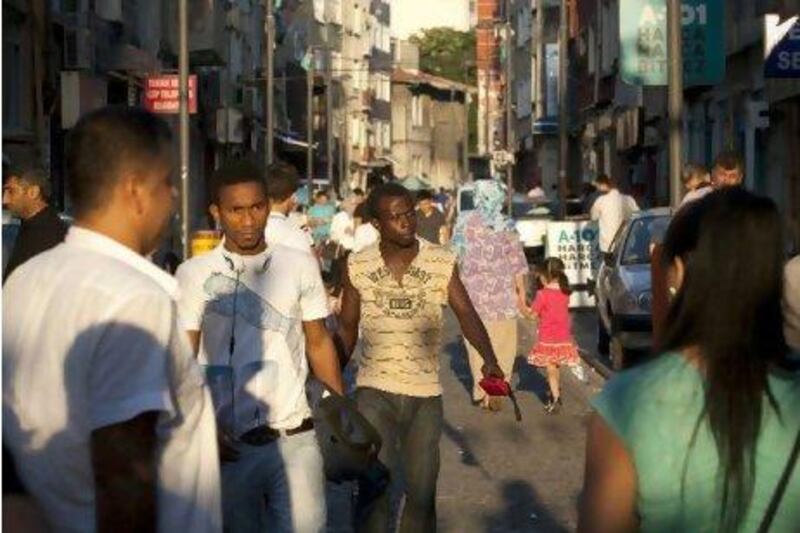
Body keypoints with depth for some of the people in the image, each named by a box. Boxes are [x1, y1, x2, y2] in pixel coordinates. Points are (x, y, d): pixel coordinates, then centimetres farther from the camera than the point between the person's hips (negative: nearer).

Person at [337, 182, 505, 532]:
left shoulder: (442, 263, -4)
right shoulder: (357, 267, -2)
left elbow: (466, 313, -14)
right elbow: (346, 329, 7)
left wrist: (489, 359, -31)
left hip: (426, 393, 1)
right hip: (374, 391, -1)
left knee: (422, 492, 10)